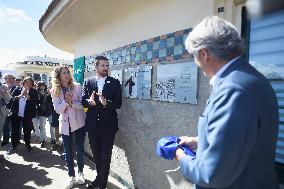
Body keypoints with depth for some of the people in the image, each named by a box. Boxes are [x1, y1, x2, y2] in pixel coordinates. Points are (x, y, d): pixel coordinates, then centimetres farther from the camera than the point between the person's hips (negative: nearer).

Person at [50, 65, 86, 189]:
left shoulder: (77, 87, -6)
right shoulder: (54, 91, -1)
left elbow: (82, 104, -9)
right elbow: (58, 109, -7)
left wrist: (71, 102, -25)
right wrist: (66, 101, -24)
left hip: (78, 122, -1)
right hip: (65, 124, 1)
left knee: (80, 150, 8)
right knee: (68, 151, 9)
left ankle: (80, 172, 30)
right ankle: (71, 176, 26)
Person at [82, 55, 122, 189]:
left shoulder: (115, 83, -3)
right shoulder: (88, 82, 3)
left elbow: (118, 103, -9)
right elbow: (83, 101, -2)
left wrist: (106, 103, -28)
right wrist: (90, 101, -24)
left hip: (108, 125, -2)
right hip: (92, 125, 3)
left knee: (105, 156, 5)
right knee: (96, 154, 19)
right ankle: (99, 177, 42)